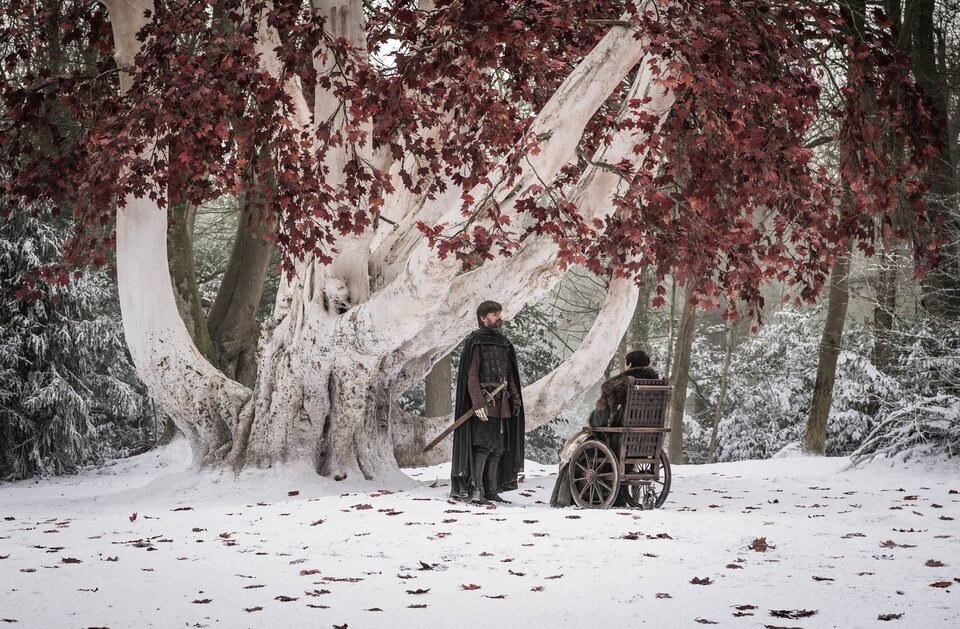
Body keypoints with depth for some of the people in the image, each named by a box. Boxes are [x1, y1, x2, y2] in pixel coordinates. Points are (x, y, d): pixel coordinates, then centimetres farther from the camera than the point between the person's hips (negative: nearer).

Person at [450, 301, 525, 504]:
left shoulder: (504, 343, 17)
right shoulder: (475, 342, -6)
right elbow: (471, 375, -13)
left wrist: (515, 397, 10)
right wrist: (477, 402, -21)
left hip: (501, 402, 8)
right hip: (483, 402, -8)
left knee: (499, 448, 7)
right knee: (483, 446, -13)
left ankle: (491, 490, 12)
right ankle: (474, 491, -13)